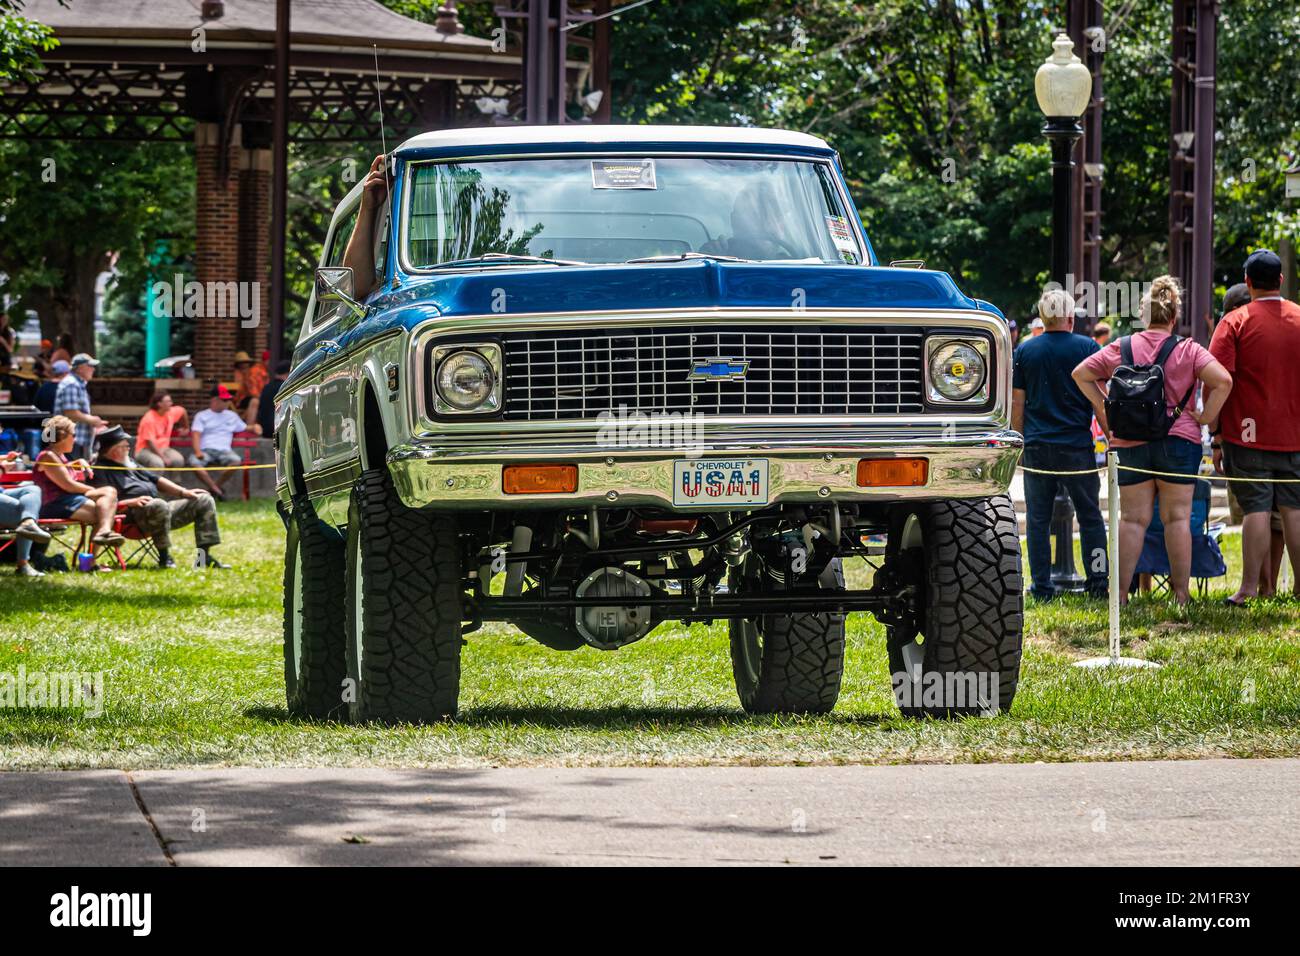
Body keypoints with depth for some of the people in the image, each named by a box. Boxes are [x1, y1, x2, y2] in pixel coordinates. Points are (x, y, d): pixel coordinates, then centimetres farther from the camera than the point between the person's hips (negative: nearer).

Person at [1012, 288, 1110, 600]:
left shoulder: (1024, 351, 4)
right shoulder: (1087, 348, -2)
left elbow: (1017, 403, 6)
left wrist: (1019, 441, 14)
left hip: (1037, 446, 1)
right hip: (1077, 446, -1)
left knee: (1038, 519, 5)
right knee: (1089, 516, 9)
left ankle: (1041, 586, 3)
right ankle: (1098, 582, 7)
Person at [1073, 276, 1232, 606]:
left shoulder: (1122, 348, 4)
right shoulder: (1188, 350, -4)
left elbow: (1081, 374, 6)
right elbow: (1223, 381, -14)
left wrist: (1104, 409, 8)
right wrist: (1206, 416, -5)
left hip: (1129, 443, 2)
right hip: (1178, 440, -2)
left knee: (1133, 518, 6)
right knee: (1177, 517, 3)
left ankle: (1121, 592, 2)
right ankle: (1181, 594, 2)